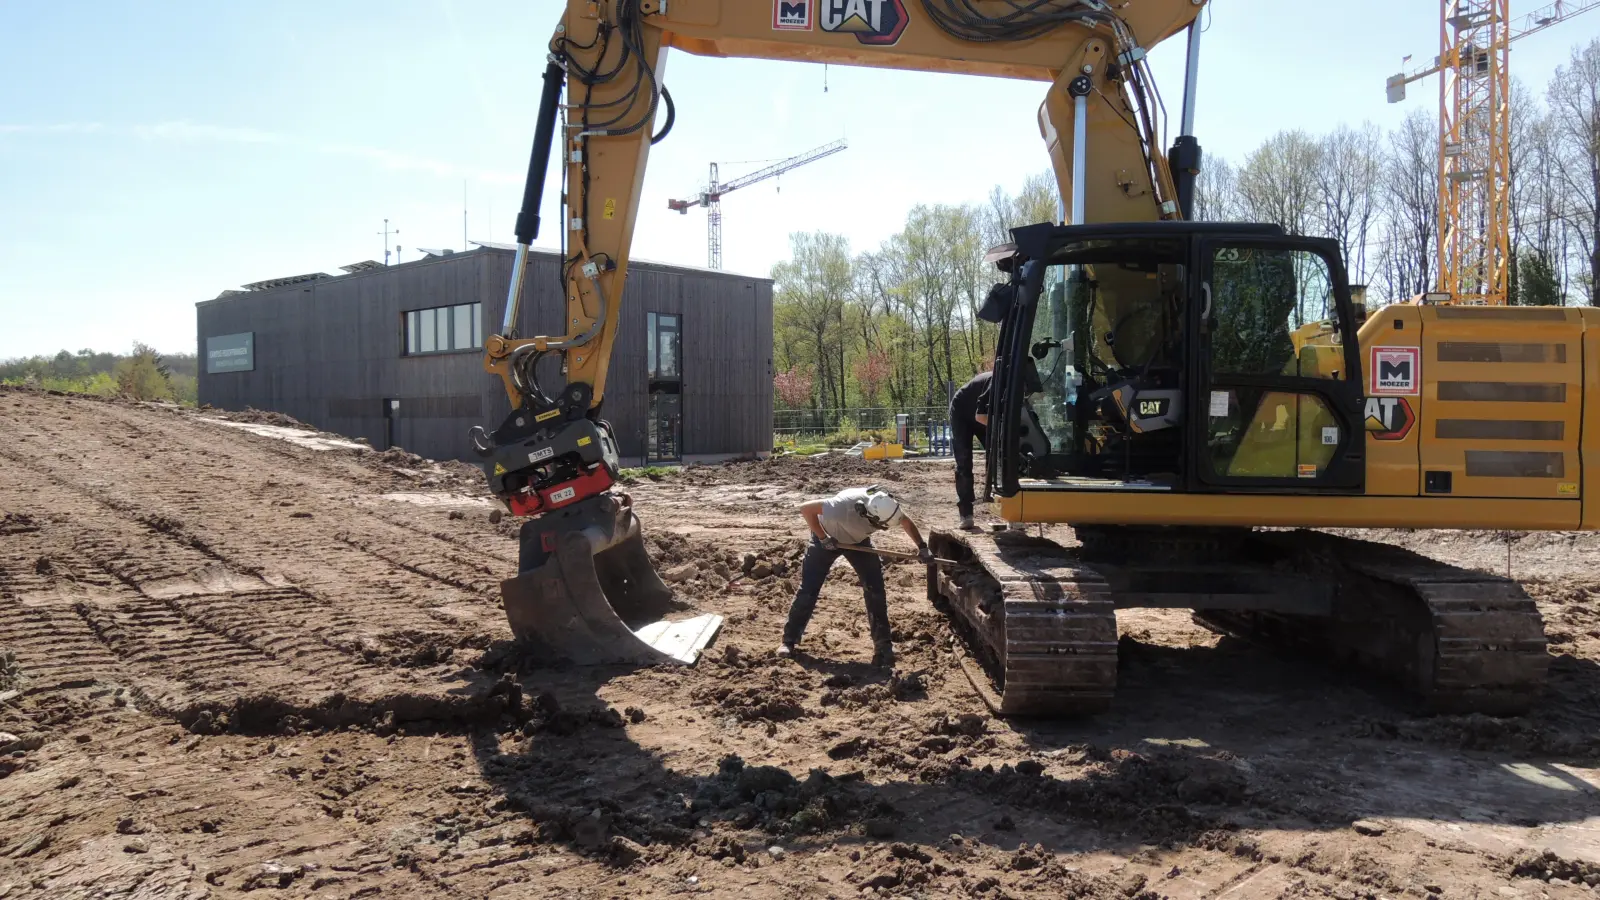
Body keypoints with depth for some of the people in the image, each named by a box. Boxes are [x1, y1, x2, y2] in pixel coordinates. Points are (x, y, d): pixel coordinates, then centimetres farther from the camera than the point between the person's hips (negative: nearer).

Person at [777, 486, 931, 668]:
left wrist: (922, 547, -14)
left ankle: (883, 644, 2)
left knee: (875, 588, -7)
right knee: (808, 589, -4)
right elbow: (806, 509, -36)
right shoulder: (844, 505, -46)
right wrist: (823, 538, -30)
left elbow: (906, 521, -6)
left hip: (858, 540, 4)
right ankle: (789, 640, 12)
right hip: (827, 538, -4)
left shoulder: (886, 505, -30)